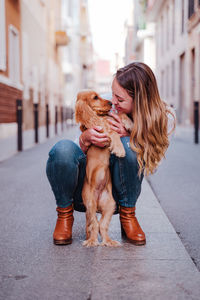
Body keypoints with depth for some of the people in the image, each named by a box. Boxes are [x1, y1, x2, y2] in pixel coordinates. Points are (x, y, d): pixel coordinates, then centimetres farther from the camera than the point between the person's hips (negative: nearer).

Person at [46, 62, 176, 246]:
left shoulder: (163, 119, -10)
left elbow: (150, 167, -9)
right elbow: (79, 153, -4)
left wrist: (128, 136, -25)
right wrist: (85, 138, -29)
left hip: (115, 197, -1)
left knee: (127, 146, -31)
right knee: (64, 148, -31)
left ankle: (127, 214, -8)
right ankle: (65, 213, -5)